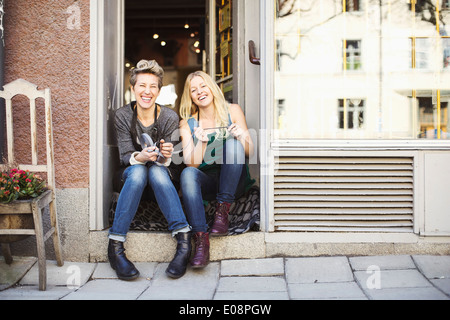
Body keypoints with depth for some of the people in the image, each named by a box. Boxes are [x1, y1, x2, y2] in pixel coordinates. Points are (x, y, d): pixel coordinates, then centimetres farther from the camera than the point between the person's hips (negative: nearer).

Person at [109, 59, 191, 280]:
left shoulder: (170, 117, -10)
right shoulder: (123, 116, -8)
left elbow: (167, 161, -10)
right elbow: (125, 156, -12)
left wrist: (165, 156, -36)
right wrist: (140, 157, -36)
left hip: (163, 178, 0)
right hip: (133, 176, 0)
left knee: (157, 170, -34)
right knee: (138, 171, -34)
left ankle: (184, 239, -39)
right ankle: (115, 245, -35)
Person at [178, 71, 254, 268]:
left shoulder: (232, 111, 2)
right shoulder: (187, 124, 3)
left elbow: (250, 153, -1)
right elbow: (191, 165, -6)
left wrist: (241, 137, -22)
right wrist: (201, 142, -23)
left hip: (234, 182, 0)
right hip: (206, 183, 0)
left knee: (233, 145, -27)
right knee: (187, 174, -31)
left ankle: (222, 211, -25)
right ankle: (200, 237, -37)